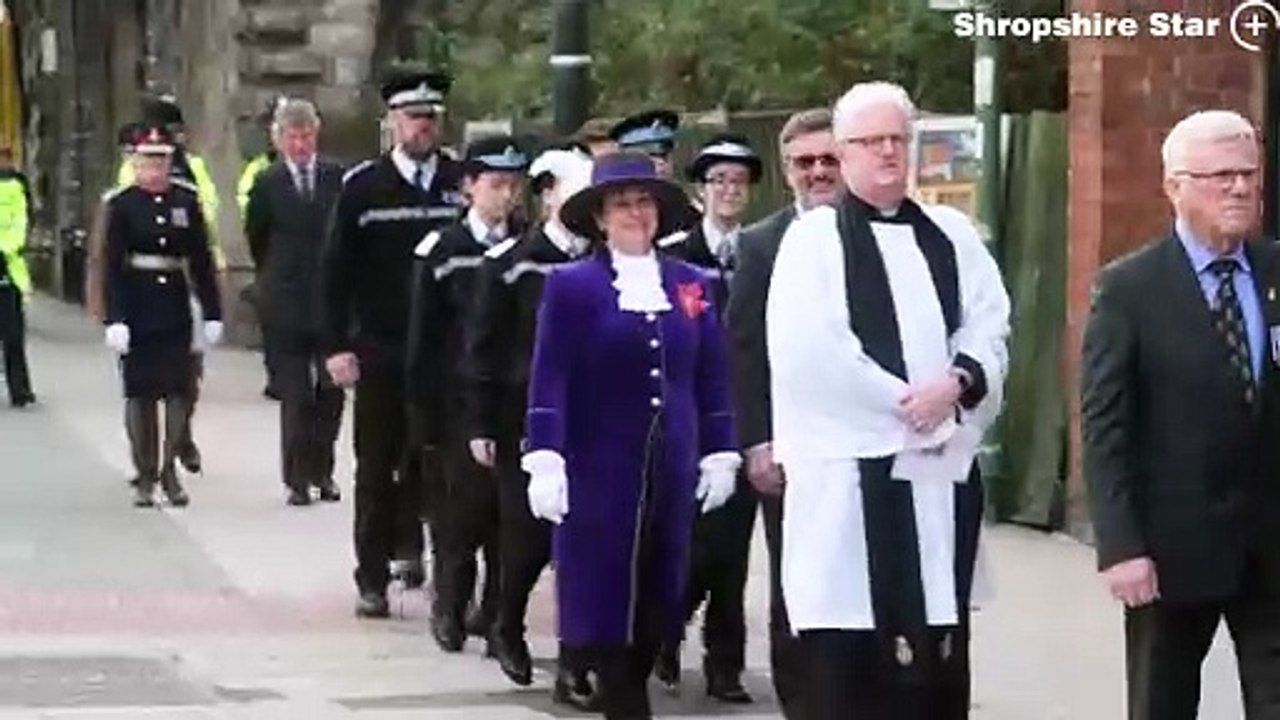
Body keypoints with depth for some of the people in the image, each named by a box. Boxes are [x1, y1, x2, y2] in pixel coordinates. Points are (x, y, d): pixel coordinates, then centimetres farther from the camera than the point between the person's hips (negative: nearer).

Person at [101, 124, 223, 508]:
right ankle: (145, 475, 11)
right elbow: (112, 264, -6)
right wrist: (114, 317, -14)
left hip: (175, 306, 2)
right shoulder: (122, 205, -2)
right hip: (138, 309, -2)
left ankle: (169, 469, 10)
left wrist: (212, 312, 4)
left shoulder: (186, 201, 4)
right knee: (140, 391, 4)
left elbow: (201, 260, 6)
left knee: (178, 389, 0)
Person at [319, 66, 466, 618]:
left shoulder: (462, 184, 2)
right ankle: (372, 579, 9)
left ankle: (408, 541, 31)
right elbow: (335, 271, -1)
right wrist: (336, 346, -8)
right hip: (379, 350, -1)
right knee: (376, 466, 4)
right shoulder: (362, 186, -1)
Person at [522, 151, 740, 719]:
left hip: (671, 477, 4)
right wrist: (545, 462, -13)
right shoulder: (571, 285, -2)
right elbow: (549, 379, -6)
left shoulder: (690, 285, 9)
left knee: (657, 608, 6)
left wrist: (720, 455, 8)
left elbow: (712, 378, 12)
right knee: (608, 608, -2)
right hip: (599, 474, -4)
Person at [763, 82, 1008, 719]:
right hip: (849, 465, -5)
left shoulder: (953, 235, 17)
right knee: (848, 653, -5)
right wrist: (905, 408, -12)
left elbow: (990, 325, 8)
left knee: (938, 639, 6)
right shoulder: (813, 238, 1)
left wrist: (956, 383, -13)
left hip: (943, 464, 5)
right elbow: (809, 348, -12)